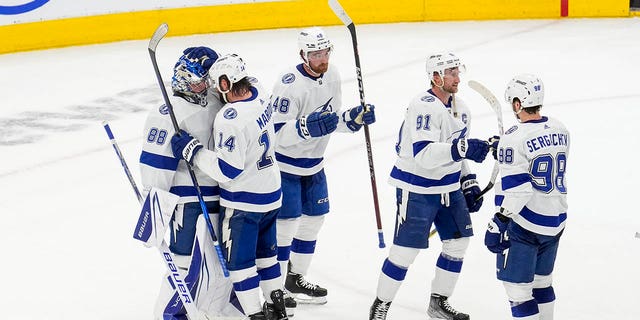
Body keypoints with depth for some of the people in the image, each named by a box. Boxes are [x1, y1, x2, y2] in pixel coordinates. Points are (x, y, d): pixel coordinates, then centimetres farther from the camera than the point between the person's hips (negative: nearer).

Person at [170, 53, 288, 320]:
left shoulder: (230, 118, -28)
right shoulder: (259, 96, -2)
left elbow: (228, 170, -26)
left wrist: (191, 150, -20)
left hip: (243, 203, -9)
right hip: (271, 193, 9)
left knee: (239, 261, 6)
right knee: (265, 252, 23)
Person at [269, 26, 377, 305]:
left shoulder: (332, 76, 0)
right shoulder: (290, 84, -25)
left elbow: (333, 119, 10)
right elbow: (277, 133, -28)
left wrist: (354, 118, -8)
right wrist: (308, 126, -41)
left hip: (313, 162, 8)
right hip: (283, 162, -8)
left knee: (314, 217, 14)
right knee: (286, 222, -5)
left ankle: (295, 278, 30)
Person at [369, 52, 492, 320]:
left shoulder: (460, 108, 8)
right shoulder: (423, 107, -22)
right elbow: (423, 154, -33)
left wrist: (468, 182, 16)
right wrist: (461, 148, -42)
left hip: (449, 187, 9)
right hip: (417, 190, -8)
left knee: (458, 242, 11)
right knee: (406, 250, -5)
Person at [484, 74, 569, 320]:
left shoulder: (514, 139, -19)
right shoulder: (560, 130, 4)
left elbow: (514, 189, -23)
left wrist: (498, 224, -20)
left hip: (525, 224, -8)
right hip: (556, 221, 8)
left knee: (517, 286, 0)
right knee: (541, 281, 23)